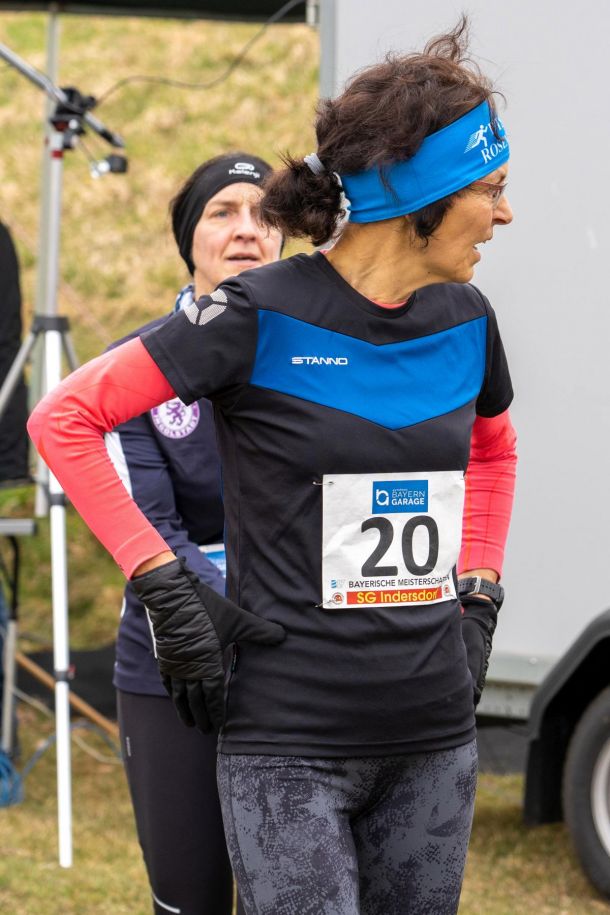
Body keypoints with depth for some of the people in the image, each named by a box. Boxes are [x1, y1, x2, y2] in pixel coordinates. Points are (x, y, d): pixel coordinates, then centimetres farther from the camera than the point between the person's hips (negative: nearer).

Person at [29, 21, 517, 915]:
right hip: (290, 743, -6)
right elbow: (64, 419, -8)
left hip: (435, 739, 6)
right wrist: (164, 587, -11)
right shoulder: (263, 318, -11)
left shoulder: (464, 322, 6)